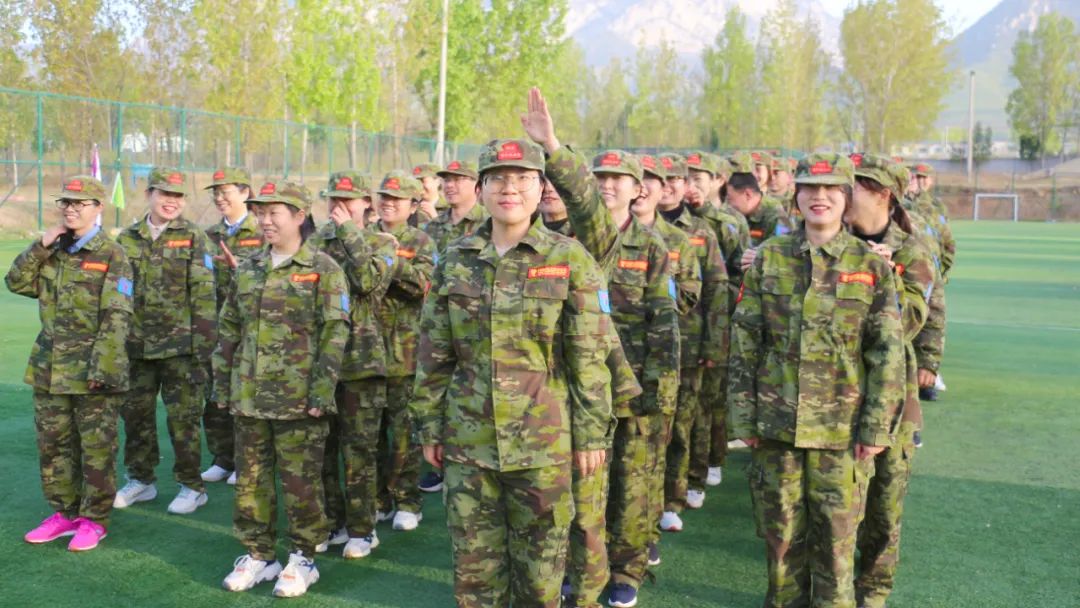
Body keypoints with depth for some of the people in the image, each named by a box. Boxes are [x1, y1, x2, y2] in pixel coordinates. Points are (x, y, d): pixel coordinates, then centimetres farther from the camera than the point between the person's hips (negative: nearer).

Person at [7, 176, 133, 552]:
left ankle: (94, 519, 16)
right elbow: (17, 283, 5)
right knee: (53, 445, 13)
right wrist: (40, 246, -5)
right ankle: (64, 513, 28)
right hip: (49, 369, 6)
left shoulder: (112, 256, -8)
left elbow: (116, 319, -13)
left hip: (92, 369, -6)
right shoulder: (52, 250, 12)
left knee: (96, 449, 3)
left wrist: (101, 369, -19)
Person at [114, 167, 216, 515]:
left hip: (180, 346, -4)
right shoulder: (127, 239, 9)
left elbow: (204, 294, -7)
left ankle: (192, 487, 14)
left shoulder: (193, 238, -3)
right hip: (137, 345, 5)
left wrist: (202, 343, -12)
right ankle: (141, 480, 29)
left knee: (183, 419, 2)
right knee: (136, 413, 12)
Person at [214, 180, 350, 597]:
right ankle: (257, 554, 26)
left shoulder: (323, 269, -6)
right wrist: (223, 384, 10)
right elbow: (229, 329, 14)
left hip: (297, 398, -5)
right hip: (249, 396, 5)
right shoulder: (248, 270, 10)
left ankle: (303, 557, 20)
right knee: (251, 478, 12)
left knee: (300, 481, 5)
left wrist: (321, 393, -15)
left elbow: (334, 335, -11)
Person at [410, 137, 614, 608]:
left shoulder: (570, 259, -4)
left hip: (542, 440, -2)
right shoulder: (455, 261, 3)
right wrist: (429, 428, 6)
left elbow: (589, 358, -4)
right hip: (467, 438, 3)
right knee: (474, 560, 12)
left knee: (540, 561, 10)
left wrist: (592, 434, -5)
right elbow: (433, 357, 7)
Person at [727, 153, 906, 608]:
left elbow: (888, 354, -1)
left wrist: (877, 427, -5)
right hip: (776, 422, 1)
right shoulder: (769, 258, 3)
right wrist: (743, 415, 0)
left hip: (840, 426, -1)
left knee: (836, 533, 7)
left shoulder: (871, 264, 0)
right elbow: (744, 342, 4)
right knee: (780, 529, 12)